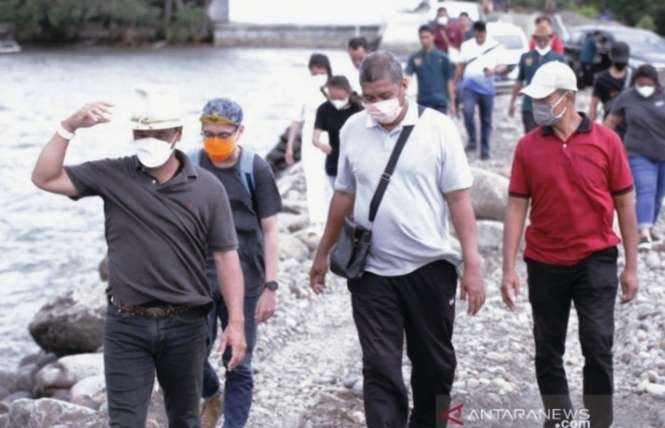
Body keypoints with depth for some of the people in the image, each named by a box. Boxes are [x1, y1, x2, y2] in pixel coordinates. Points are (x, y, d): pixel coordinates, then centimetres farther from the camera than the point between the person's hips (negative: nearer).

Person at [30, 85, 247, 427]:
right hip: (126, 325, 0)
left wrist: (236, 322, -7)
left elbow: (225, 256, -3)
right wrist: (69, 127, -18)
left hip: (186, 324, 0)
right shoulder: (112, 175, -3)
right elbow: (45, 179, -8)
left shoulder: (207, 188, -5)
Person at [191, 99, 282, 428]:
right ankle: (211, 396, 35)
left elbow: (269, 229, -3)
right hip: (197, 279, 1)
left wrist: (270, 285, -7)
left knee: (239, 365, 3)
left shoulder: (256, 169, -5)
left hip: (244, 281, -1)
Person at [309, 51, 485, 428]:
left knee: (434, 364, 14)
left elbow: (459, 198, -7)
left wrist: (473, 265, -11)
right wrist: (324, 253, 16)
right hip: (371, 271, 1)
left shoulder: (438, 128, -7)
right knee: (380, 370, -1)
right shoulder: (353, 130, 3)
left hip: (430, 268, -1)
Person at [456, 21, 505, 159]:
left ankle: (485, 149, 16)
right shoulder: (466, 46, 6)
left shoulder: (495, 46, 2)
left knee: (486, 120, 6)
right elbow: (461, 66, 13)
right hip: (469, 87, 0)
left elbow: (503, 66, 4)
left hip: (487, 88, 0)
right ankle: (472, 141, -6)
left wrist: (494, 70, -18)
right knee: (468, 112, -22)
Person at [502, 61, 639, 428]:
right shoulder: (527, 146, -2)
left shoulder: (606, 140, -5)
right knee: (548, 352, 10)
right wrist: (508, 269, -6)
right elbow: (516, 207, -1)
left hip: (596, 260, -2)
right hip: (544, 263, 2)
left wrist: (631, 266, 0)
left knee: (597, 347, -6)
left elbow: (625, 203, 0)